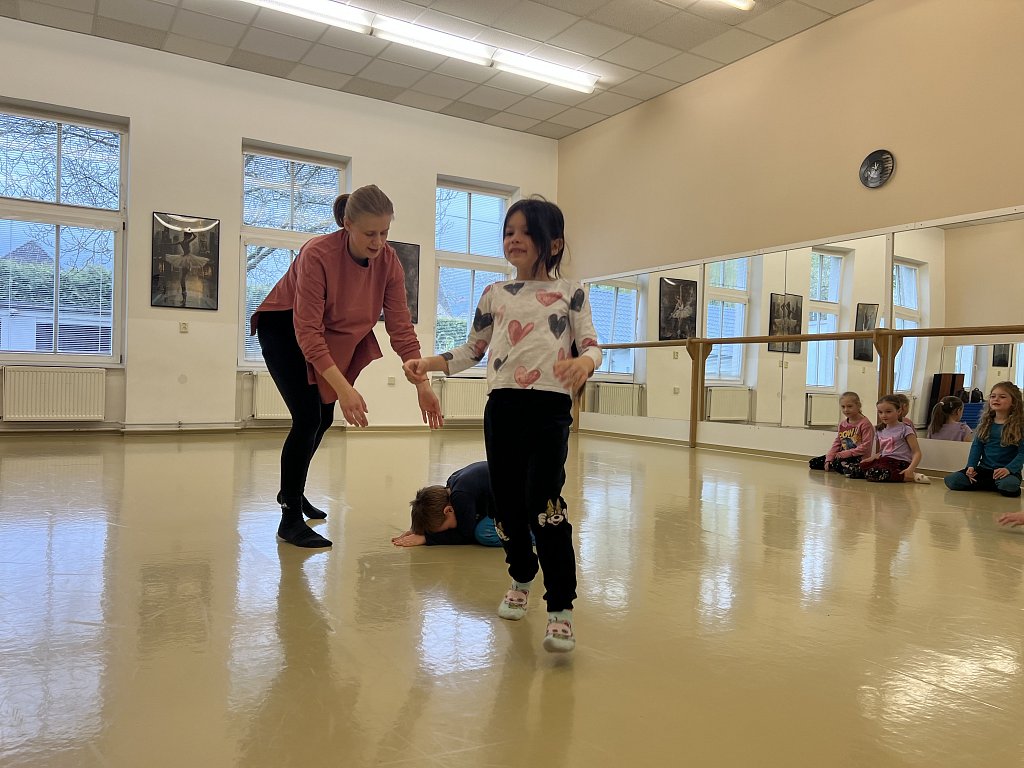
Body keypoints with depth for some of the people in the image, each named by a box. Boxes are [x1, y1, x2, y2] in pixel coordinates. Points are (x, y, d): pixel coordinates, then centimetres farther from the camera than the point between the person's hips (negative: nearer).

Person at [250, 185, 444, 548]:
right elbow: (307, 331, -37)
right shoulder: (317, 254, -34)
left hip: (329, 332, 6)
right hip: (284, 329, -6)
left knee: (324, 417, 13)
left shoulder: (388, 261, -19)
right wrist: (344, 389, -45)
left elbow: (401, 328, -18)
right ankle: (290, 518, -2)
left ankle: (292, 491, 39)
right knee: (307, 417, -17)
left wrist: (422, 385, -27)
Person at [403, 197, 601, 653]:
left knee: (543, 504, -14)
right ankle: (521, 579, 36)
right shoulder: (495, 295, 13)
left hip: (550, 406, -3)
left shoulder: (571, 293, 7)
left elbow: (591, 345, 1)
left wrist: (584, 362, -23)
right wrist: (429, 362, 3)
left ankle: (561, 609, -2)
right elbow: (473, 350, 17)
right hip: (502, 405, 3)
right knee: (507, 504, 8)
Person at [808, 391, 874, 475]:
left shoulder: (865, 424, -11)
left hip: (858, 457, -8)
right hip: (842, 456, 8)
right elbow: (836, 443, 12)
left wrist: (845, 454, -20)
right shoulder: (842, 424, 13)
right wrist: (828, 459, -3)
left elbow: (865, 447, -17)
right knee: (813, 463, -1)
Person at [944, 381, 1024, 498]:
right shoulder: (985, 422, 10)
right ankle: (993, 485, -2)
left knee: (1009, 485, -41)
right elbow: (976, 446, 9)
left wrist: (1008, 469, -23)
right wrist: (971, 466, -6)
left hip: (1006, 470, -4)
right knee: (951, 480, -19)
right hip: (984, 468, 4)